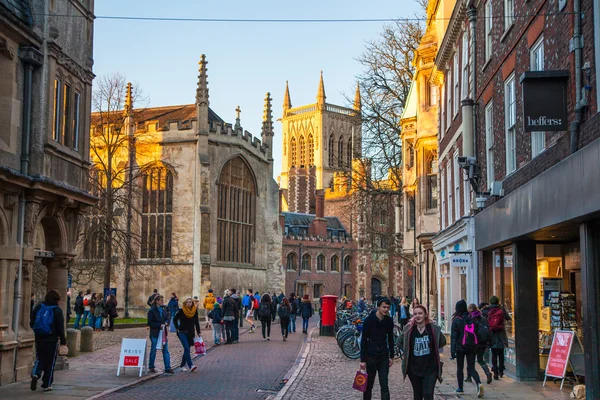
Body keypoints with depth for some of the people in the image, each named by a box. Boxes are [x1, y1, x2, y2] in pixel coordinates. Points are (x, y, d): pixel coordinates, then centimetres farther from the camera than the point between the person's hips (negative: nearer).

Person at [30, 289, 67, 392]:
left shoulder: (37, 308, 3)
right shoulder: (57, 310, -9)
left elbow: (32, 323, 8)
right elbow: (60, 327, -8)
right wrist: (63, 339, 1)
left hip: (39, 339, 3)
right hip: (52, 340, -3)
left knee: (40, 359, 15)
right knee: (50, 362, 7)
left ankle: (35, 374, -13)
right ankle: (47, 384, 9)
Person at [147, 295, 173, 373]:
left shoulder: (164, 310, 9)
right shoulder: (152, 311, -8)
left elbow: (167, 319, 18)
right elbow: (150, 323, -10)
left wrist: (166, 323, -4)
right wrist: (159, 325, -18)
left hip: (163, 332, 5)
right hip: (155, 333, -5)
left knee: (166, 350, 2)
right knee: (153, 350, 5)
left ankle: (167, 368, 3)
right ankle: (151, 367, 20)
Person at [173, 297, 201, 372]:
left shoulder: (195, 311, 4)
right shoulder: (181, 311, -5)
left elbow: (196, 322, 12)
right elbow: (175, 319, 7)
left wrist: (198, 332, 8)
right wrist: (177, 328, 0)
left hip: (190, 333, 4)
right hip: (182, 332, -4)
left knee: (186, 349, 8)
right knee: (187, 348, -17)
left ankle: (182, 365, 21)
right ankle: (191, 365, -26)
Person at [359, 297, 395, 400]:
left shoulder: (389, 321, 3)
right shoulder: (369, 320, -9)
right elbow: (363, 340, -8)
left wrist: (391, 356, 12)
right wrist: (362, 359, -10)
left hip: (384, 357, 3)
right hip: (371, 356, -3)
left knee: (384, 385, -3)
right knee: (369, 385, 7)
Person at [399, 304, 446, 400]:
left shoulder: (433, 328, -6)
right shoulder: (408, 329, -4)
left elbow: (442, 342, 9)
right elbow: (400, 343, 10)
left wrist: (432, 348, 4)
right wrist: (407, 351, 1)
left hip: (430, 368, -2)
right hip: (414, 368, 2)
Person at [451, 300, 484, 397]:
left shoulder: (456, 320, -9)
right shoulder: (471, 318, 2)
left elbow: (453, 336, -11)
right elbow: (476, 333, 7)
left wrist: (452, 351, -11)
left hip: (460, 348, -3)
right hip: (471, 347, 3)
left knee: (460, 368, 13)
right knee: (471, 368, 5)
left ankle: (460, 387, 19)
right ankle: (479, 383, -19)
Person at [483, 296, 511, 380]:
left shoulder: (487, 311, -5)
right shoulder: (502, 310, -3)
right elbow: (508, 318, 8)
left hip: (491, 335, 0)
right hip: (501, 335, 0)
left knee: (494, 354, 4)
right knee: (501, 354, 14)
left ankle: (495, 372, -3)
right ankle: (501, 371, 17)